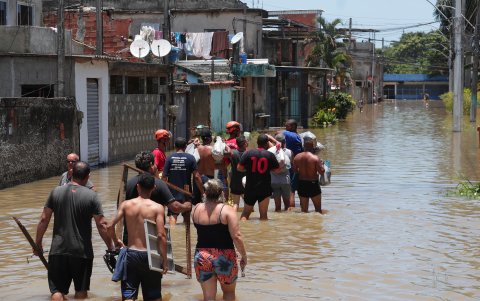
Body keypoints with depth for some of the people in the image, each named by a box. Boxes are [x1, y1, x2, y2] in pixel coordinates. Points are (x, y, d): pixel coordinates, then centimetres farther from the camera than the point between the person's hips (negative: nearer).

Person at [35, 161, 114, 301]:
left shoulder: (56, 192, 1)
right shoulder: (91, 196, -7)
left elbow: (44, 219, 2)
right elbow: (101, 225, -8)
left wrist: (38, 242, 13)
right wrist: (111, 246, 3)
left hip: (58, 250, 2)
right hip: (82, 251, -1)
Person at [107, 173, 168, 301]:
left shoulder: (126, 205, -1)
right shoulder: (157, 208, -8)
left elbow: (110, 226, -5)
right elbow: (161, 235, -13)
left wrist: (116, 241, 14)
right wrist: (165, 261, -7)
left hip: (131, 253, 1)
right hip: (149, 255, -1)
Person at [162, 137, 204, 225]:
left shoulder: (169, 158, -3)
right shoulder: (190, 158, -5)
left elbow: (164, 177, -6)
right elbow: (196, 176, -9)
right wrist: (202, 192, -2)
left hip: (173, 192, 0)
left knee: (172, 215, -5)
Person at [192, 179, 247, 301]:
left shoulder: (196, 209, 2)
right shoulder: (227, 210, -11)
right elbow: (236, 237, -16)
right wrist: (244, 256, -3)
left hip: (201, 257, 3)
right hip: (224, 258, -3)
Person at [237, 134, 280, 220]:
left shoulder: (248, 153, -4)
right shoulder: (270, 155, -5)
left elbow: (239, 168, -4)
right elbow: (277, 169, 1)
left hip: (250, 188, 1)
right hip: (265, 189, -1)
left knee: (245, 214, 12)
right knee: (263, 215, 4)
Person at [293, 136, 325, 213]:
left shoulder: (297, 157, -3)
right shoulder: (315, 158, -16)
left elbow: (295, 171, 5)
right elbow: (322, 172, -15)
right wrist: (321, 164, 4)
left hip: (301, 184, 4)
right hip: (313, 184, -4)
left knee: (304, 210, 13)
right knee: (318, 209, 10)